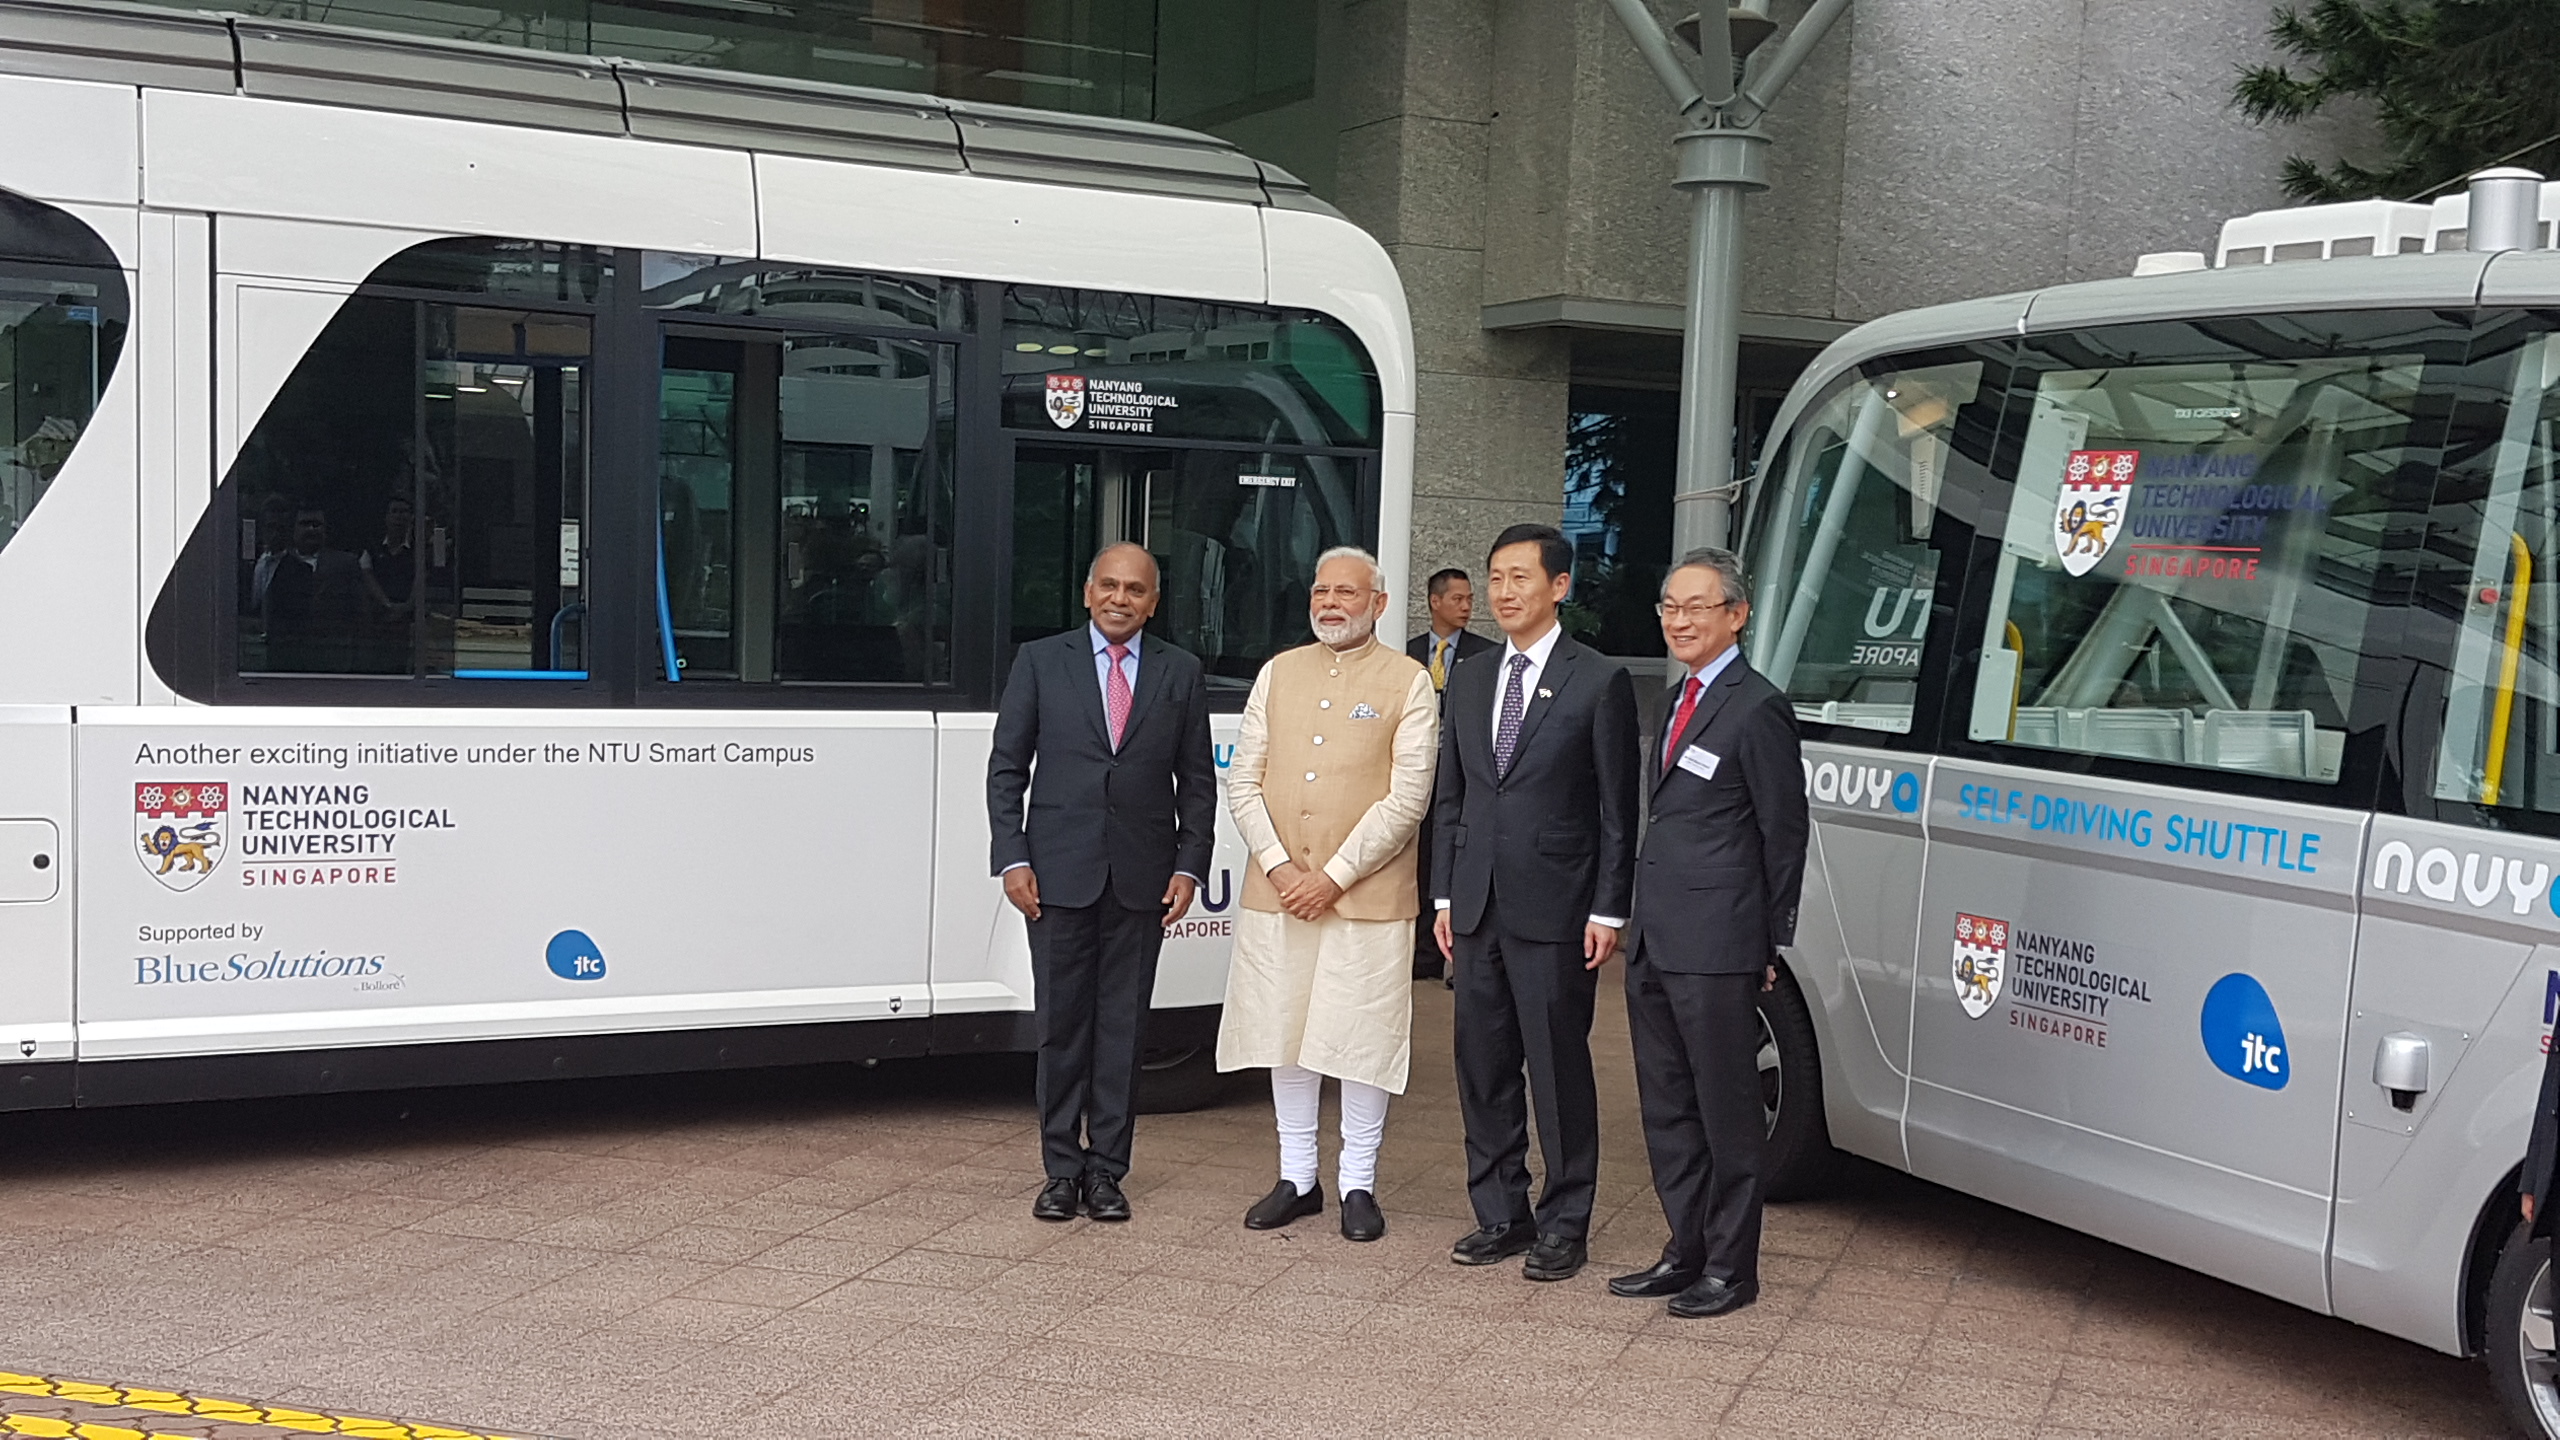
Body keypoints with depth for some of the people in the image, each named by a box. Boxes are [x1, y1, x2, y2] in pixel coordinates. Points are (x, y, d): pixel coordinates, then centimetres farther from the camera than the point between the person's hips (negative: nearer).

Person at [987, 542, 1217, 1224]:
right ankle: (1062, 1168, 14)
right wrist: (1012, 859, -6)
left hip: (1141, 879, 1)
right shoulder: (1040, 662, 4)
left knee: (1123, 1025, 5)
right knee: (1062, 1025, 4)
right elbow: (1007, 769, 3)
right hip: (1059, 874, -1)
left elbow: (1197, 780, 8)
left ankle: (1106, 1169, 14)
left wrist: (1189, 866, -1)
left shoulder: (1180, 673, 7)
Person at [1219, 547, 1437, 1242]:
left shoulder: (1409, 683, -1)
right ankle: (1297, 1177, 22)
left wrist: (1333, 876, -13)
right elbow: (1243, 779, 7)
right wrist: (1277, 864, -7)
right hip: (1276, 893, 4)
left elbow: (1408, 796, -8)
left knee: (1362, 1041, 1)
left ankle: (1357, 1184, 14)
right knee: (1286, 1035, 10)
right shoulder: (1279, 672, 12)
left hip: (1367, 898, -4)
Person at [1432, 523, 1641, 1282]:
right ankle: (1499, 1213, 22)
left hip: (1554, 910, -5)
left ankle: (1564, 1222, 12)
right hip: (1478, 908, 6)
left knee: (1559, 1069, 1)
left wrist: (1608, 912, -9)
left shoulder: (1600, 680, -4)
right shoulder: (1468, 679, 12)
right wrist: (1445, 896, 10)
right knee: (1483, 1067, 10)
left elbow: (1618, 809, -5)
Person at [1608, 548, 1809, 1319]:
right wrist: (1642, 923, 15)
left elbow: (1784, 833, -9)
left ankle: (1731, 1268, 11)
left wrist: (1768, 944, -6)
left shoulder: (1757, 708, -11)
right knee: (1667, 1108, 15)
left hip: (1716, 948, -9)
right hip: (1655, 942, 9)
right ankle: (1686, 1251, 26)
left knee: (1726, 1111, 1)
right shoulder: (1683, 701, 16)